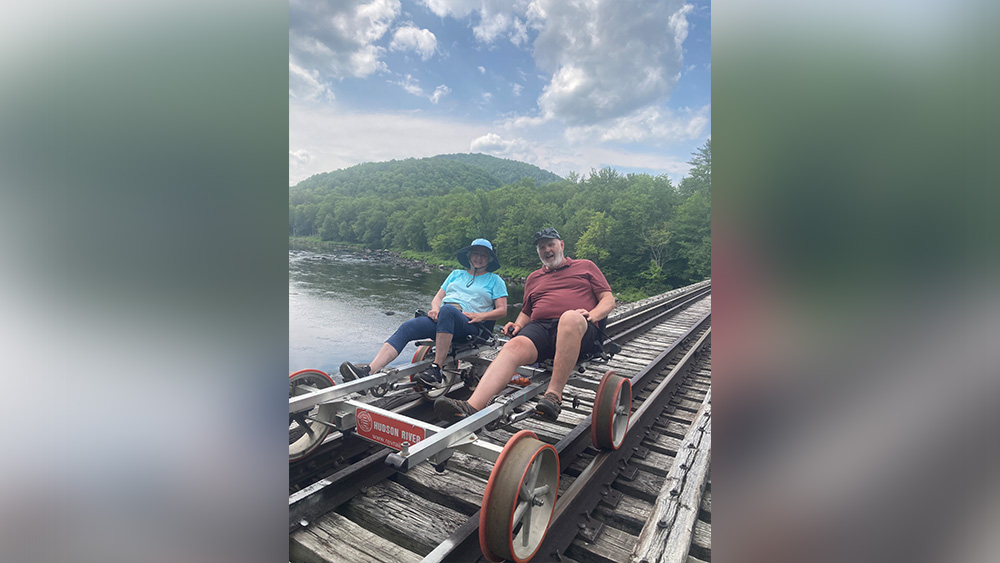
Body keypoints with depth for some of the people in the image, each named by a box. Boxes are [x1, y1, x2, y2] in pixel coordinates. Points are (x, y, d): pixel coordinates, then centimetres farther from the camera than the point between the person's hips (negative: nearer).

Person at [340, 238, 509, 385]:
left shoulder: (495, 280, 19)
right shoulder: (456, 274, 30)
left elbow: (502, 310, 10)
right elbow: (438, 297, 22)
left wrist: (480, 316, -8)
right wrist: (435, 309, -2)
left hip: (468, 325, -4)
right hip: (440, 320, 4)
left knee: (447, 310, -39)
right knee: (406, 327, -24)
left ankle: (436, 369, -37)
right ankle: (369, 371, -38)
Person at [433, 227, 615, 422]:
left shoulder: (586, 266, 23)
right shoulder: (534, 277, 33)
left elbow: (609, 300, 15)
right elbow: (526, 312, 34)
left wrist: (592, 315, -6)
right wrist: (518, 325, 11)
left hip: (580, 330, -2)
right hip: (539, 327, 3)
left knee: (570, 318, -40)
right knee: (514, 346, -31)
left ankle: (554, 395, -38)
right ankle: (472, 407, -49)